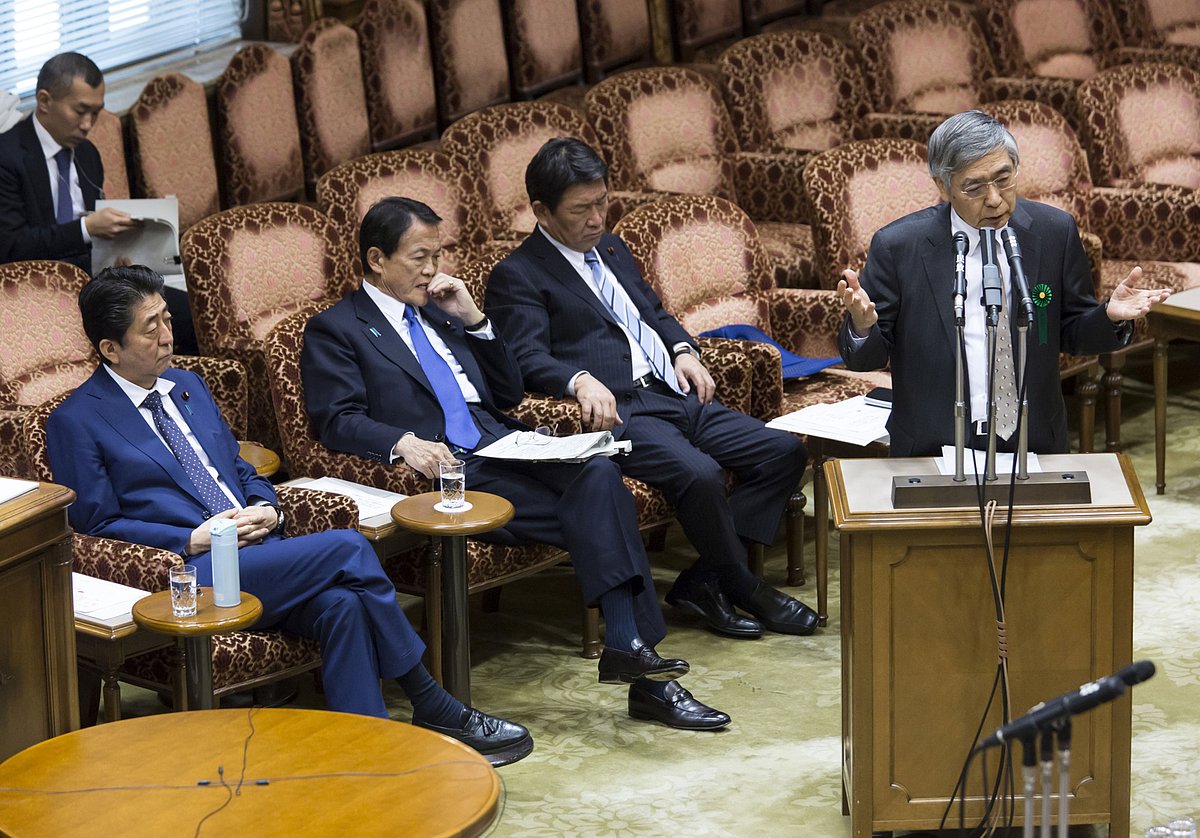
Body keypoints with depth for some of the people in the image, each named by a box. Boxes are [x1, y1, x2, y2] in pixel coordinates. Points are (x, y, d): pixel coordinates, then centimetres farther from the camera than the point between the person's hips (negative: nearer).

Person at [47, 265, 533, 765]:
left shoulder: (188, 387, 21)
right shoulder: (76, 422, 0)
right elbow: (95, 525, -3)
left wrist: (265, 509, 3)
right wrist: (194, 539, -13)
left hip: (258, 551, 6)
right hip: (189, 573, -6)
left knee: (341, 604, -28)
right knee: (347, 547, -24)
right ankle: (434, 709, -14)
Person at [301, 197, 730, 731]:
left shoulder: (438, 312, 27)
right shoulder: (335, 330, 8)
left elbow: (509, 394, 25)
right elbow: (338, 421, -7)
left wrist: (474, 321, 12)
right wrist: (404, 442, -26)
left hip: (506, 447, 6)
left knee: (598, 474, -26)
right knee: (593, 521, -26)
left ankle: (628, 645, -32)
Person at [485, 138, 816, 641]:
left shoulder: (610, 248, 24)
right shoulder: (517, 277, -1)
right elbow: (527, 358, -14)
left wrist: (682, 350, 12)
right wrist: (580, 381, -35)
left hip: (678, 395, 9)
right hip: (618, 411, -9)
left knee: (784, 452, -6)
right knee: (698, 474, -33)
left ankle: (703, 581, -8)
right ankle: (745, 589, -8)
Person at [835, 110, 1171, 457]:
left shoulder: (1055, 231, 1)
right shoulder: (898, 246, -6)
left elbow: (1072, 335, 11)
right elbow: (866, 358, 0)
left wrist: (1110, 316, -10)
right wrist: (862, 324, -21)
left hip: (1034, 444, 1)